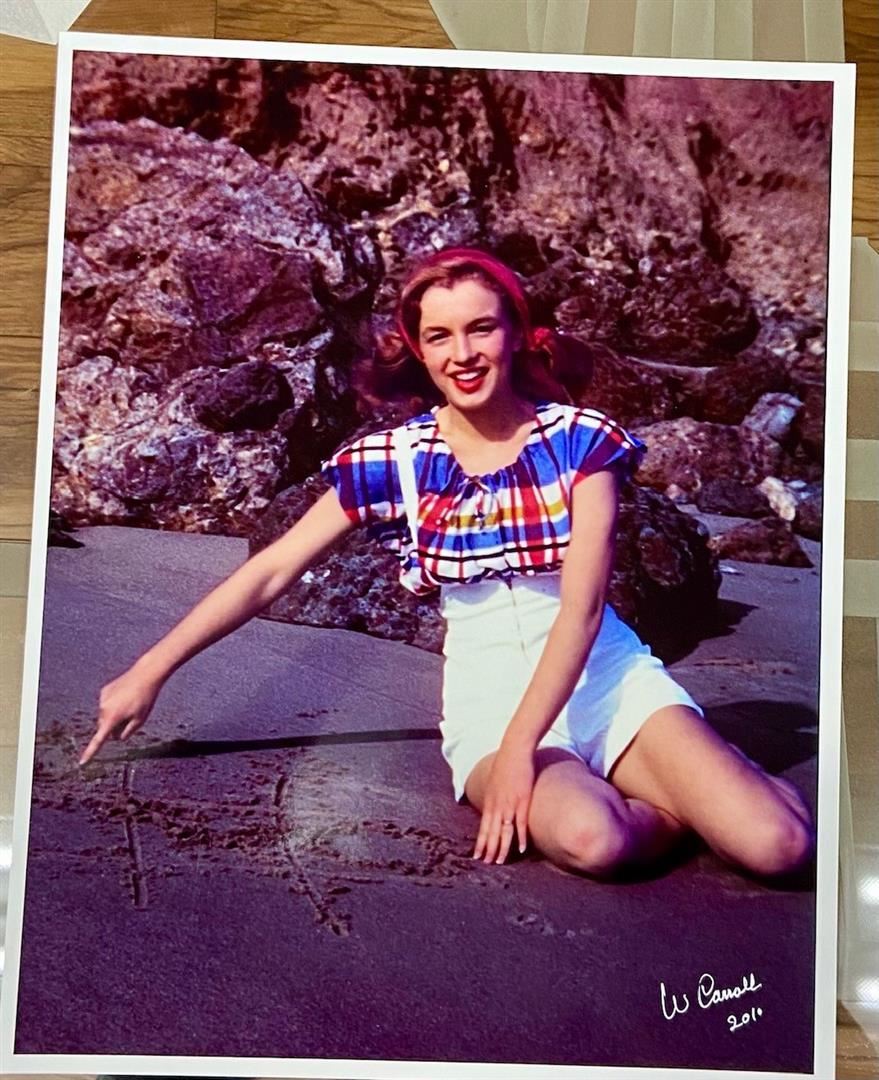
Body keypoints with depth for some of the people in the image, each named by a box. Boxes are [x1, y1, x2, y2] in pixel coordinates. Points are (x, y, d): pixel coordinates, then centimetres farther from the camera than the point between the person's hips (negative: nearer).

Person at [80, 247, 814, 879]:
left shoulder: (582, 439, -7)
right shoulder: (392, 460, -5)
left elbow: (582, 606, -13)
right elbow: (269, 574, -2)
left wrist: (521, 746, -22)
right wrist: (147, 675, -2)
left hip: (607, 676, 0)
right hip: (488, 697, 0)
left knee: (780, 845, -20)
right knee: (589, 839, -32)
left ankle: (718, 780, 13)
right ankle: (692, 801, 1)